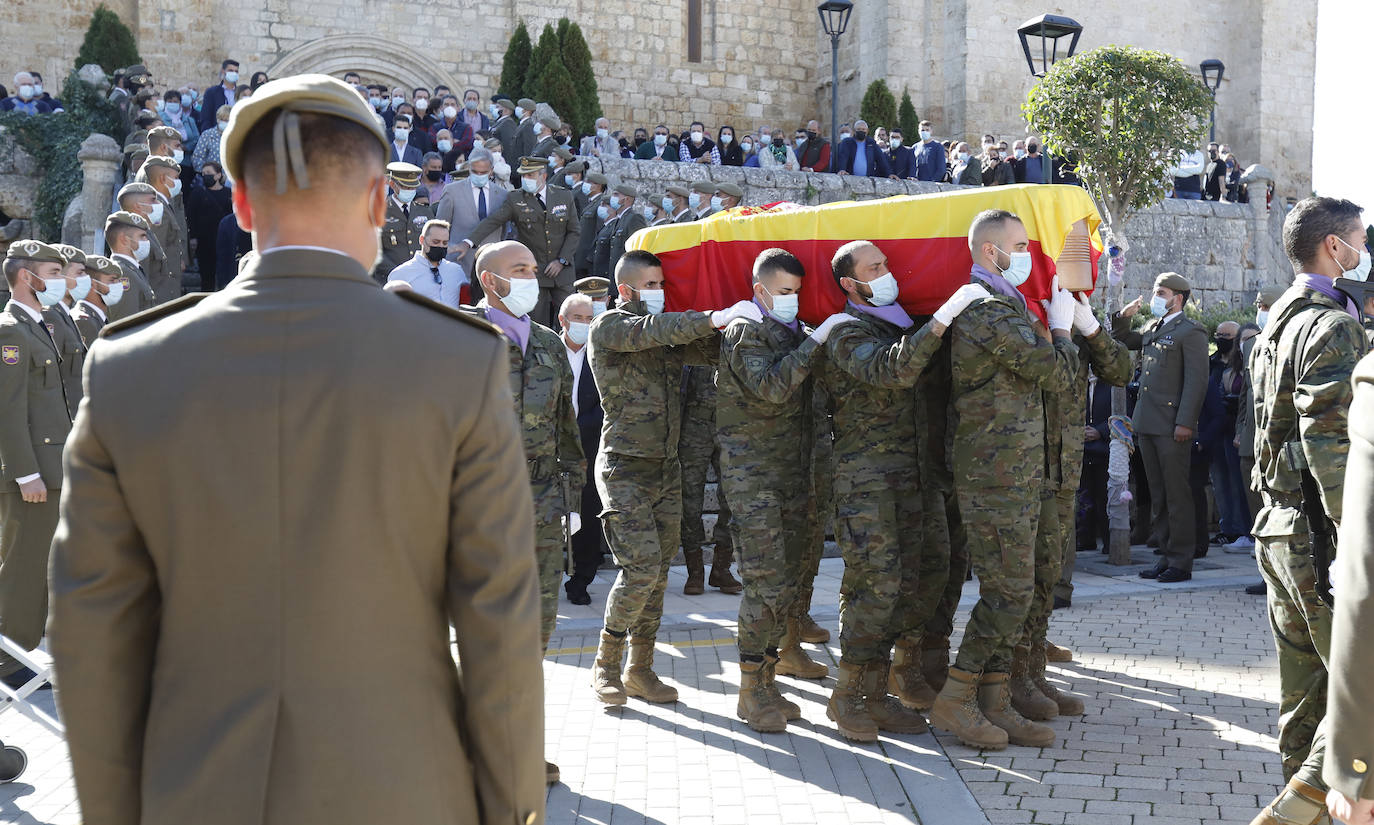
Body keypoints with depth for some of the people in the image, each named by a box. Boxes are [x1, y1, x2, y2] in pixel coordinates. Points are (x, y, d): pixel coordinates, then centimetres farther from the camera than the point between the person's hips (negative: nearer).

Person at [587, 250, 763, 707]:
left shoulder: (672, 331, 15)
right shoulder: (609, 326, -4)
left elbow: (714, 349, 5)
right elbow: (649, 332, -23)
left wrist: (742, 326, -15)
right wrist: (716, 318, -32)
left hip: (667, 468, 6)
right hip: (626, 468, -6)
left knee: (657, 574, 7)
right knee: (642, 567, -14)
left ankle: (640, 669, 16)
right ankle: (605, 665, 1)